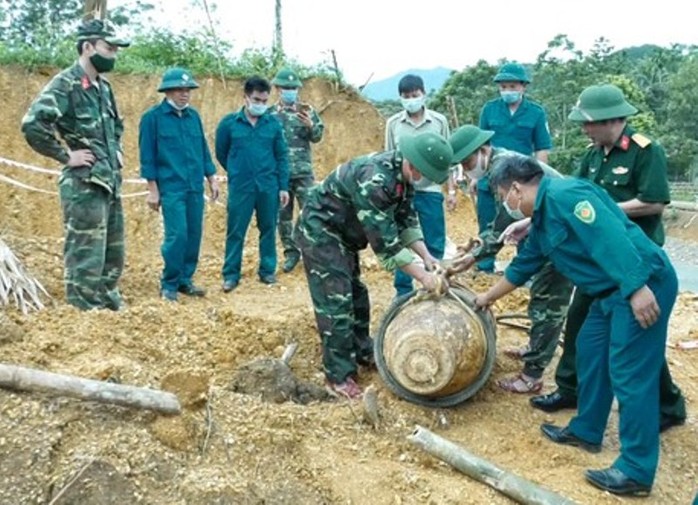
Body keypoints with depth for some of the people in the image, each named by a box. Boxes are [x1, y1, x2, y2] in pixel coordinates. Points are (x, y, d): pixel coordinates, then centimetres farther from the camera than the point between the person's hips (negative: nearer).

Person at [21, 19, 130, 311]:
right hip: (84, 185, -9)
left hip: (110, 182, 9)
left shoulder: (103, 86, 14)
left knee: (113, 257, 16)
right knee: (86, 260, -4)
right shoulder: (65, 85, -13)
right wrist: (65, 155, -19)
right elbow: (32, 125, -26)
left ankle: (112, 309, 29)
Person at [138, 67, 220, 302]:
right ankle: (169, 284, 4)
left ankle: (185, 280, 21)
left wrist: (212, 179, 14)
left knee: (194, 236, 7)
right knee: (177, 235, -10)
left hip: (195, 187, 6)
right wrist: (153, 190, -7)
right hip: (171, 188, -5)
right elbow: (147, 156, -5)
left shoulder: (193, 115, 12)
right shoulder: (153, 117, -4)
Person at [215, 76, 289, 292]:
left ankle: (268, 270, 24)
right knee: (235, 232, 4)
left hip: (268, 187, 2)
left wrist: (283, 187, 1)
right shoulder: (229, 123, -4)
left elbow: (282, 157, 5)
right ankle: (231, 274, 14)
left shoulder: (273, 124, 1)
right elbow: (221, 153, 8)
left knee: (268, 229, 11)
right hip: (240, 187, -2)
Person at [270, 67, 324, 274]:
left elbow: (317, 138, 2)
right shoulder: (270, 114, 6)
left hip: (303, 171, -2)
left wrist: (310, 126, -17)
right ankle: (291, 252, 18)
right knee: (283, 214, 7)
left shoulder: (306, 111, 3)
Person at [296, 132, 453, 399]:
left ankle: (362, 351, 34)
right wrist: (423, 276, -30)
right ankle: (338, 375, -2)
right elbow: (385, 241, -34)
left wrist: (427, 257, -8)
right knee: (336, 301, -9)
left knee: (356, 294, 18)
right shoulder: (374, 179, -35)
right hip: (320, 230, -10)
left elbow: (406, 219, 3)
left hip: (342, 232, 10)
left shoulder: (402, 173, -6)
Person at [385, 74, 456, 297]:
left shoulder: (439, 121, 0)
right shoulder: (393, 123, 2)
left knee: (435, 244, 5)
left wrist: (451, 189, 3)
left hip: (430, 190, 0)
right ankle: (403, 292, 17)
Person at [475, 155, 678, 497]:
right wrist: (488, 297, 40)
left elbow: (610, 237, -26)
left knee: (630, 373, -8)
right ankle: (586, 430, 32)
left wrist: (637, 287, -31)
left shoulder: (563, 195, -16)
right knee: (590, 351, 17)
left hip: (645, 285, -11)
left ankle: (636, 471, 1)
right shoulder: (542, 220, 17)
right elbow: (523, 266, 29)